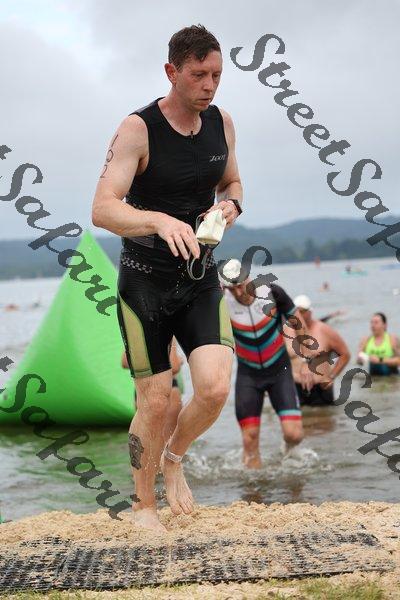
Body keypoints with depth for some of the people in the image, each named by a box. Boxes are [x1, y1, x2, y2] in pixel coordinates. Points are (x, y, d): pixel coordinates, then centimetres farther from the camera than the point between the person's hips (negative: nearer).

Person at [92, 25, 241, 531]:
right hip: (145, 281, -4)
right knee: (155, 403, -1)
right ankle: (143, 504, 22)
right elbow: (102, 210, -24)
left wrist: (230, 205, -5)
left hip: (201, 280, 4)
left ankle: (173, 457, 19)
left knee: (215, 389, -12)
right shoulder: (138, 129, -16)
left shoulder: (221, 123, 2)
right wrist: (160, 221, -43)